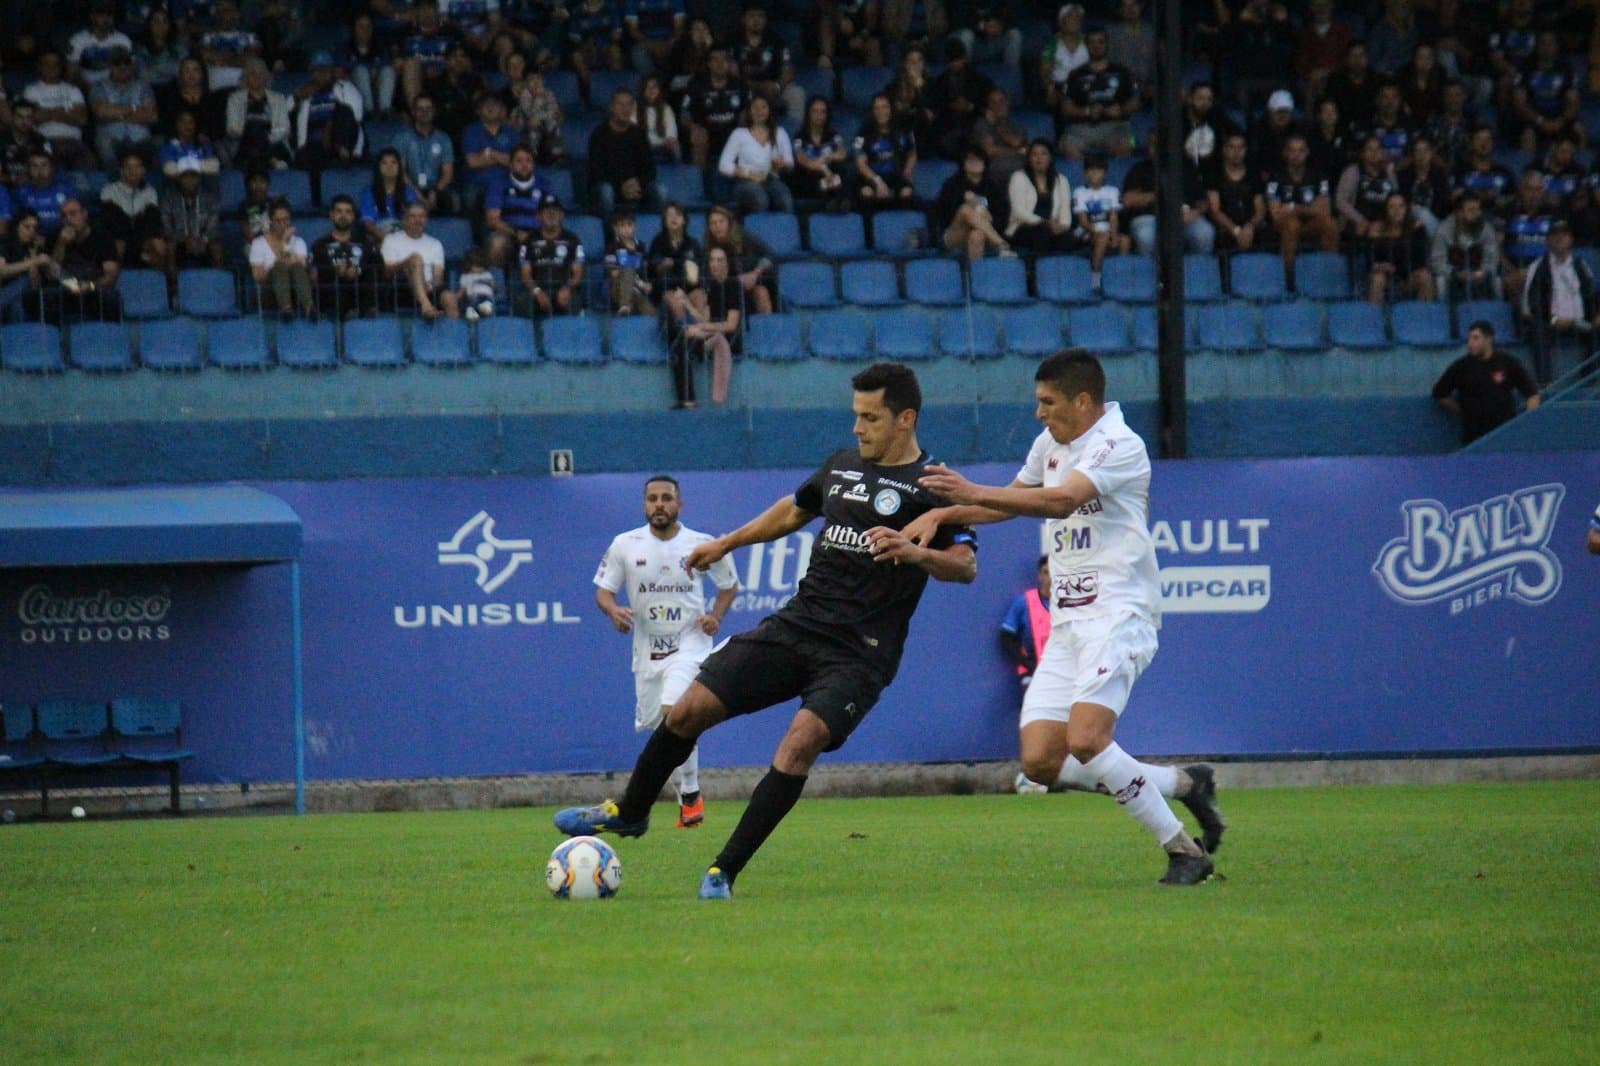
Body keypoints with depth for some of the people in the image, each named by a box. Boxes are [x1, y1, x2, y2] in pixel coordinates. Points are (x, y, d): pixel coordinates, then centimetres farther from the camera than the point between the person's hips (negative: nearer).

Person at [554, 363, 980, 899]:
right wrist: (724, 544, 37)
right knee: (688, 709, 1)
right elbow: (793, 511, 32)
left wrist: (916, 552, -35)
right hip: (796, 625, 6)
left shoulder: (928, 487, -6)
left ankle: (724, 872, -19)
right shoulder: (841, 465, 13)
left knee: (802, 740, -27)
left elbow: (966, 566, -17)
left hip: (859, 653, -6)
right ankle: (629, 811, 27)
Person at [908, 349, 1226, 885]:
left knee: (1085, 741, -25)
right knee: (1041, 762, -4)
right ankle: (1184, 785, 12)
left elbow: (1061, 500, -25)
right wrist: (944, 514, 13)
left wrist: (973, 493, -33)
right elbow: (1012, 501, 30)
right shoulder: (1050, 444, 16)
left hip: (1116, 614, -9)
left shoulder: (1119, 445, -11)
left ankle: (1185, 850, -12)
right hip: (1066, 624, 9)